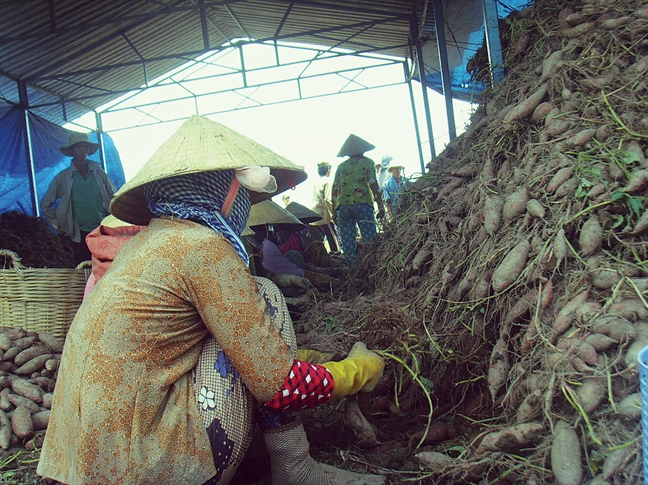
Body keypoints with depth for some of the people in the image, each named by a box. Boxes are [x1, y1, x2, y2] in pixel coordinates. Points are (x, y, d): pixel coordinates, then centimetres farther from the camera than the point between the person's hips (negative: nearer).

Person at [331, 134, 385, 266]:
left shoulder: (341, 166, 19)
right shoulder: (367, 162, 9)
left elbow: (335, 189, 15)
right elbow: (373, 185, -1)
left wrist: (334, 211, 18)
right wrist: (380, 206, -1)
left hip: (342, 206, 4)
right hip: (362, 203, -3)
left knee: (347, 242, 4)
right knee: (370, 240, -4)